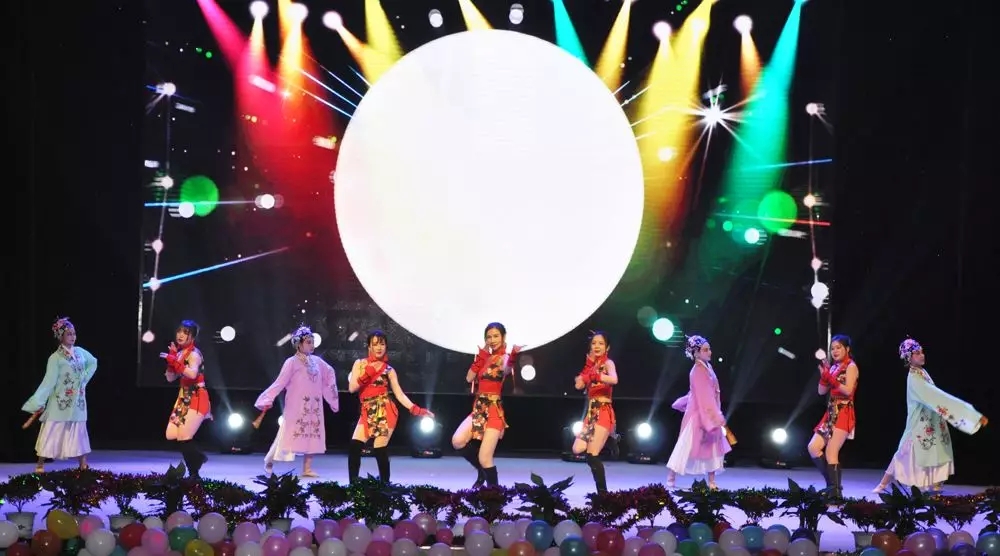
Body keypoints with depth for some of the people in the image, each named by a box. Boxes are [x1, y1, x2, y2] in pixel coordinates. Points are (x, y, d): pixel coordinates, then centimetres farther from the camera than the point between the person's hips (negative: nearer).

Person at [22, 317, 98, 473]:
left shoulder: (80, 352, 4)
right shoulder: (55, 358, -12)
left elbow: (93, 363, 23)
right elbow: (49, 382, -15)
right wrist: (37, 403, -19)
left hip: (78, 402, 5)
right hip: (60, 403, -5)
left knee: (78, 432, 9)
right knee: (52, 432, -4)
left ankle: (83, 466, 14)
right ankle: (40, 465, 0)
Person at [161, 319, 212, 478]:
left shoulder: (194, 353, -14)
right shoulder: (179, 353, 11)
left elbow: (192, 373, -35)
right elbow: (170, 378, 8)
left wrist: (174, 361, -35)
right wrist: (171, 359, -3)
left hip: (196, 399, -9)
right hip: (184, 398, 9)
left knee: (184, 438, -12)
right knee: (171, 436, 3)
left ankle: (194, 474, 0)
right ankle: (198, 457, 25)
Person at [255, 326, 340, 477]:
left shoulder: (317, 361, 8)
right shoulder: (292, 362, -8)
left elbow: (329, 373, 25)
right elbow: (280, 383, -13)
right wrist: (267, 400, -21)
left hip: (314, 407, 6)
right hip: (296, 406, -6)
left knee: (312, 436, 2)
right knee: (289, 434, -5)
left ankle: (307, 469, 7)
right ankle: (269, 460, 13)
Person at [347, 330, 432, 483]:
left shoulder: (388, 370, 5)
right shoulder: (360, 364, 10)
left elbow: (399, 394, 4)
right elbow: (352, 388, 1)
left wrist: (415, 410, -7)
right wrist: (367, 374, -11)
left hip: (384, 412, -3)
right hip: (368, 413, 3)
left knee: (380, 451, -9)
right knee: (354, 447, -10)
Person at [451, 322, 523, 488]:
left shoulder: (505, 358, -6)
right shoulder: (485, 357, 12)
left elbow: (507, 370, -32)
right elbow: (469, 378, 3)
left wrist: (513, 356, -53)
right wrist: (481, 357, -1)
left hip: (494, 410, -6)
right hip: (478, 409, 6)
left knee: (484, 459, -11)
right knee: (457, 441, -16)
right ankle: (482, 470, 8)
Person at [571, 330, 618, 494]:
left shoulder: (608, 363, -4)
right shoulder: (592, 365, 16)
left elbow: (614, 379, -28)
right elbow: (578, 385, 0)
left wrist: (593, 375, -29)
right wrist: (588, 364, 1)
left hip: (603, 413, -7)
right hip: (591, 413, 7)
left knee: (592, 456, -14)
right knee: (578, 449, -11)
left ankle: (603, 493, -8)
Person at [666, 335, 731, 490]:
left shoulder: (707, 367, 8)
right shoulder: (698, 371, -18)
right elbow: (703, 396, -23)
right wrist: (716, 417, -25)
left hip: (709, 415, 9)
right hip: (699, 415, -9)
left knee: (713, 447, 8)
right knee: (686, 447, -2)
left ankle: (711, 482, 12)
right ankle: (671, 479, 7)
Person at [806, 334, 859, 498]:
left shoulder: (851, 366, -5)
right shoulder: (833, 367, 17)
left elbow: (848, 390, -17)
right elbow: (821, 391, 14)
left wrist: (831, 378, -21)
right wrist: (823, 374, -1)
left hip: (843, 415, -8)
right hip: (831, 414, 8)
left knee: (831, 452, -15)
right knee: (813, 448, 0)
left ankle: (836, 492, -12)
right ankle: (832, 483, 10)